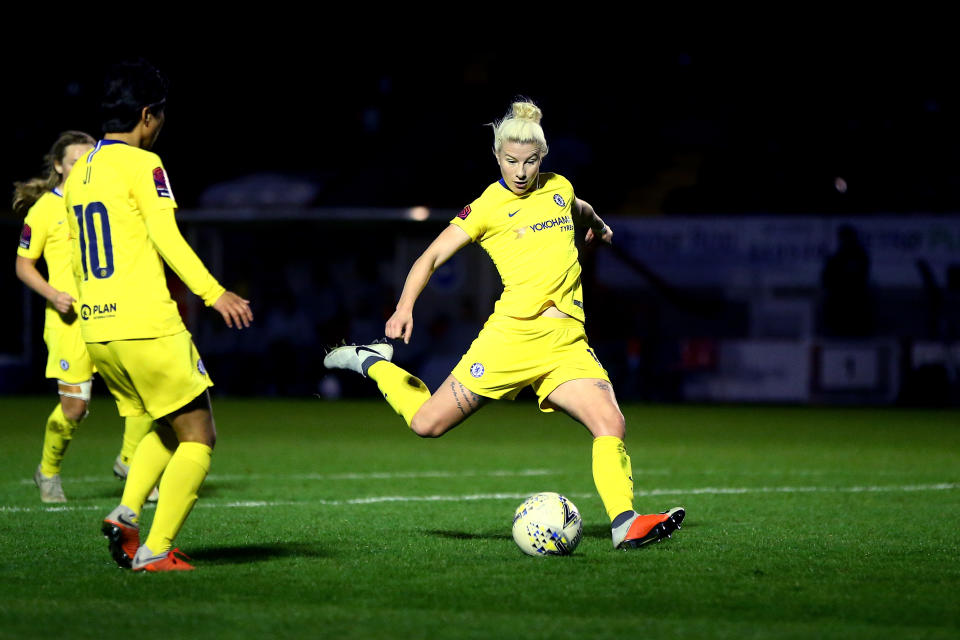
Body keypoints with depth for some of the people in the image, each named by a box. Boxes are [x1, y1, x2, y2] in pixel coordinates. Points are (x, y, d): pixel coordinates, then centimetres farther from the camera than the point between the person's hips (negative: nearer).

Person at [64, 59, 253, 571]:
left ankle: (125, 514, 1)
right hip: (147, 328, -8)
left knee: (167, 430, 21)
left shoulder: (79, 172, 16)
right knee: (198, 437, 1)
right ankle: (156, 549, -7)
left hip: (97, 332, 8)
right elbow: (166, 238, -17)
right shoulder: (140, 164, -8)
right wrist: (213, 293, -20)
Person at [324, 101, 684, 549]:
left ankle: (625, 524, -17)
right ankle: (374, 363, 26)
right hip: (511, 335, -4)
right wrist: (405, 307, -14)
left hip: (566, 342, 4)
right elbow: (432, 256, 0)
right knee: (427, 424, 0)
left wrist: (598, 227, 60)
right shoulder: (488, 206, 1)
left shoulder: (559, 189, 15)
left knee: (611, 424, -17)